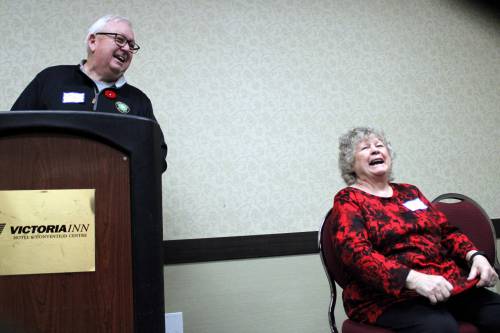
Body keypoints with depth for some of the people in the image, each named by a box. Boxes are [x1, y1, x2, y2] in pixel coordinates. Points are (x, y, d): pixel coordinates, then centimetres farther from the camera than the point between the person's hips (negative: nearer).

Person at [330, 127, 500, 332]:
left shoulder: (409, 192, 19)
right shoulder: (347, 200, 0)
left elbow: (446, 231, 19)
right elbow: (357, 253, -14)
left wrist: (475, 255, -2)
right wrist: (413, 279, -26)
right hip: (389, 295, -6)